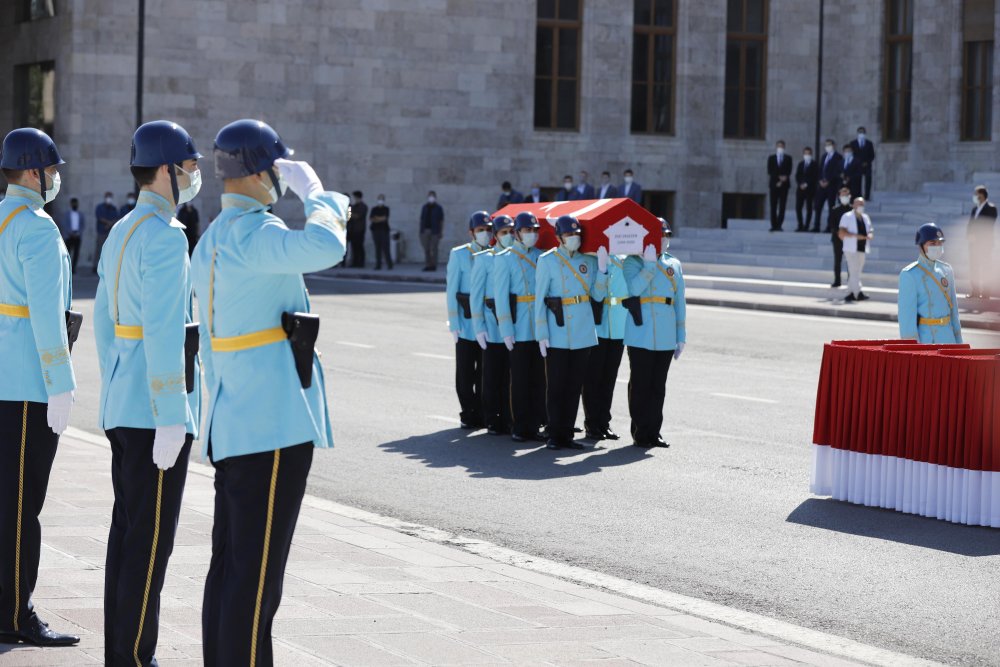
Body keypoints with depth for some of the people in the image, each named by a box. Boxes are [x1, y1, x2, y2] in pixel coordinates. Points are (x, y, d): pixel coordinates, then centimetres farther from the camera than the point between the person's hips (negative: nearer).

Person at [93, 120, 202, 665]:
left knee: (127, 529, 13)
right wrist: (171, 417, -23)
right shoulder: (164, 237, -17)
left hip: (123, 407, 10)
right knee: (151, 537, -4)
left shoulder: (120, 232, 14)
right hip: (154, 411, -10)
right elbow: (163, 331, -23)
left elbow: (104, 320, 20)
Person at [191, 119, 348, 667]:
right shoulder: (251, 231, -14)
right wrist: (314, 191, -14)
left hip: (231, 429, 10)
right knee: (257, 573, -8)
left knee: (229, 562, 12)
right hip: (274, 425, -10)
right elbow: (324, 246, -33)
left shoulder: (210, 241, 18)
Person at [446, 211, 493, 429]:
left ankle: (483, 413, 16)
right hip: (467, 323, -2)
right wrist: (454, 324, -7)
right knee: (466, 372, 3)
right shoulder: (459, 255, 0)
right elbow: (451, 290, -1)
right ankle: (468, 414, 11)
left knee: (485, 372, 7)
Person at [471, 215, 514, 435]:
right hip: (493, 326, -3)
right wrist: (479, 327, -8)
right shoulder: (484, 259, 0)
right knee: (493, 375, 2)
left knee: (511, 375, 5)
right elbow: (475, 295, -2)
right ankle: (493, 423, 8)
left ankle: (509, 420, 11)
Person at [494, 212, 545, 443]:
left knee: (539, 378, 5)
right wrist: (506, 330, -11)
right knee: (520, 379, 0)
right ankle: (519, 428, 7)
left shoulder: (542, 256, 11)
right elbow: (500, 295, -5)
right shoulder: (505, 259, -1)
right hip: (520, 330, -4)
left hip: (542, 327, 4)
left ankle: (534, 424, 13)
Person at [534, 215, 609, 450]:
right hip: (557, 334, -4)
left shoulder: (588, 261, 8)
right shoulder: (547, 261, -4)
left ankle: (567, 433, 14)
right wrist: (542, 334, -9)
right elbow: (539, 299, -5)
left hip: (583, 334, 4)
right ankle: (555, 435, 7)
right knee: (556, 385, 0)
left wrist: (602, 269, -9)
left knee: (575, 385, 7)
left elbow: (598, 295, 4)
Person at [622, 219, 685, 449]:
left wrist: (681, 336, 12)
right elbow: (634, 288, -18)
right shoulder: (633, 262, 0)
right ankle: (640, 433, 5)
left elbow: (680, 302, 16)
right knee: (640, 385, -1)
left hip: (666, 338, 4)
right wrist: (649, 264, -18)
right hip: (641, 335, -4)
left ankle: (653, 432, 13)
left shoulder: (674, 264, 14)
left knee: (658, 386, 7)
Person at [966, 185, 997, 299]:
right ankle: (975, 291, 11)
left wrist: (975, 235, -17)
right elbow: (971, 223, 12)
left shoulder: (991, 208, -7)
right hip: (974, 241, 7)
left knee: (985, 267, -3)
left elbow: (988, 226, -13)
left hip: (985, 241, -7)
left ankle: (985, 292, -3)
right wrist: (969, 234, -7)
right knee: (973, 266, 6)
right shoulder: (975, 208, 12)